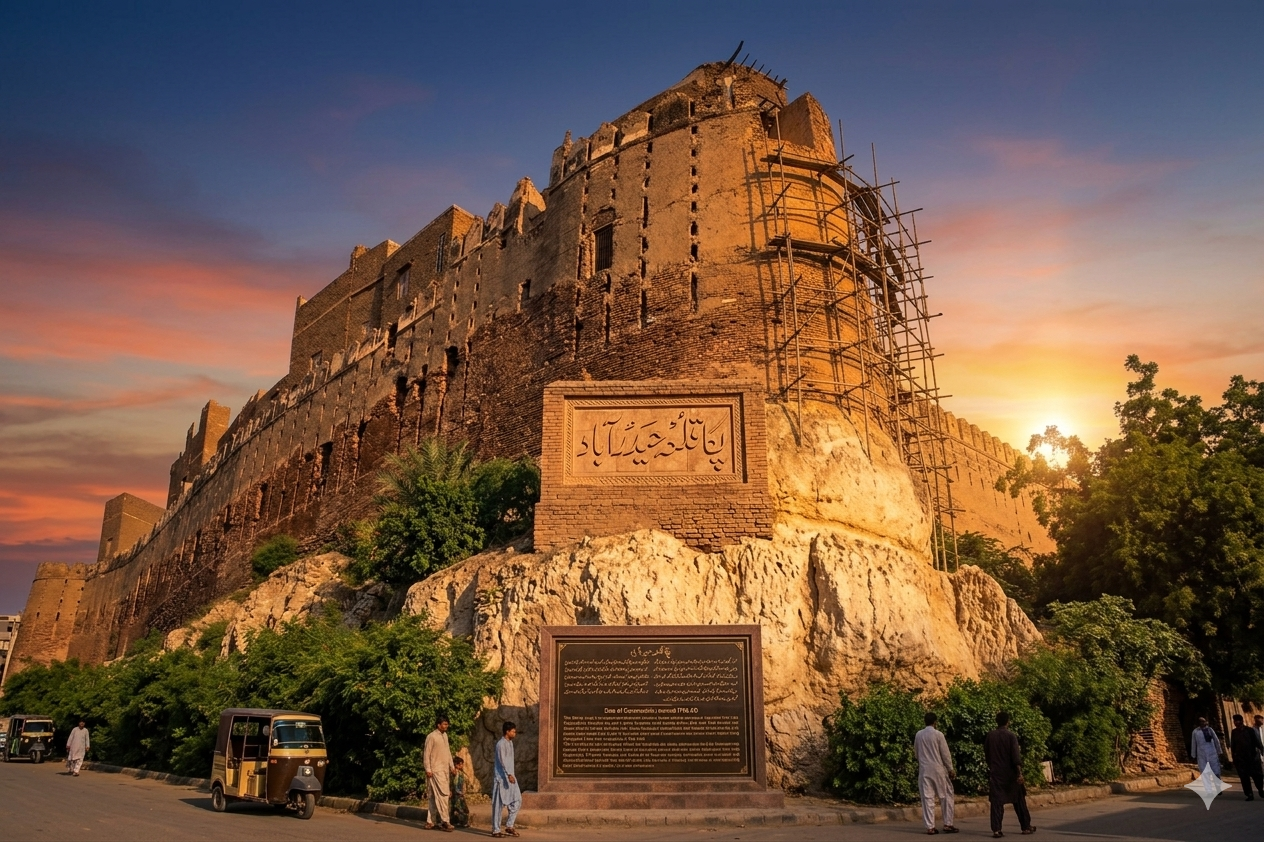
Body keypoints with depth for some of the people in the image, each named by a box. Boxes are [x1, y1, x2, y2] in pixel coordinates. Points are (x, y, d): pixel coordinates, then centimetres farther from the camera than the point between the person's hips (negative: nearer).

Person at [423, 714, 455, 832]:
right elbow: (427, 754, -10)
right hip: (436, 770, -7)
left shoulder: (445, 735, 14)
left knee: (434, 797, 10)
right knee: (443, 794, -11)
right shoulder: (431, 736, -9)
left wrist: (451, 766, 14)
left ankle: (431, 821, 14)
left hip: (445, 770, 7)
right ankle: (444, 821, -9)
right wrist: (428, 769, -15)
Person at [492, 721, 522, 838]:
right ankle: (496, 830, 5)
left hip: (510, 777, 9)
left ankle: (509, 826, 13)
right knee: (499, 804, -2)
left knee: (517, 800, 6)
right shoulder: (501, 744, -15)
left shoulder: (510, 743, 13)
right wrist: (509, 774, -32)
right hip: (501, 778, -9)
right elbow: (502, 761, -24)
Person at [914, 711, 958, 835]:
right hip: (938, 769, -3)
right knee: (946, 796, 10)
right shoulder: (938, 734, -9)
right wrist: (951, 769, 3)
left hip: (924, 769, 3)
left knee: (927, 797, 4)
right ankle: (947, 824, 9)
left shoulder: (919, 735, 3)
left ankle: (930, 826, 1)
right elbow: (945, 753, -6)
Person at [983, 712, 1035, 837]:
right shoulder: (1011, 735, -7)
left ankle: (996, 829, -7)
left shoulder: (990, 735, 3)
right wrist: (1020, 773, -17)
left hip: (995, 773, 2)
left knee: (996, 801, 0)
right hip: (1010, 773, -2)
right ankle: (1026, 827, 21)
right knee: (1019, 800, 13)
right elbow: (1016, 756, -15)